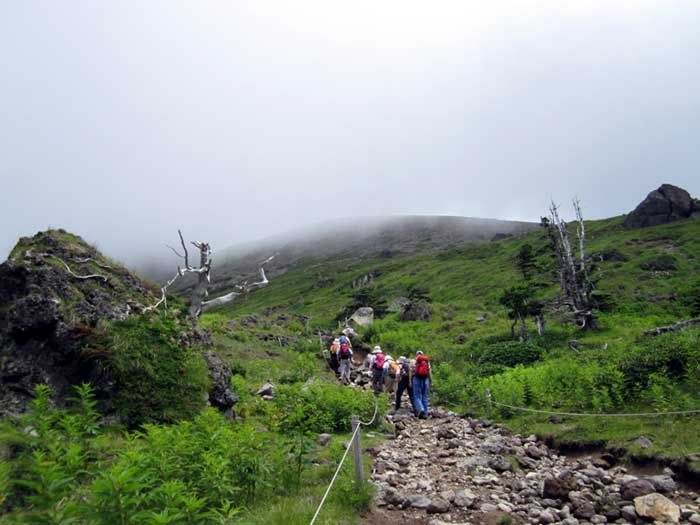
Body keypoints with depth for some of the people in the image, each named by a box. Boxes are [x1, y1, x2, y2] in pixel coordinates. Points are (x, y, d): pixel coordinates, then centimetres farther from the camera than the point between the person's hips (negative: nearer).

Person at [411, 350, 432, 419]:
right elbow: (430, 372, 7)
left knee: (417, 396, 0)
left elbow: (411, 371, -1)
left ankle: (420, 409, -22)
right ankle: (425, 413, 7)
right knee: (425, 397, 8)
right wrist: (430, 380, 11)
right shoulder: (427, 361, 11)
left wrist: (410, 381, 2)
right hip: (425, 379, 2)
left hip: (417, 378, -2)